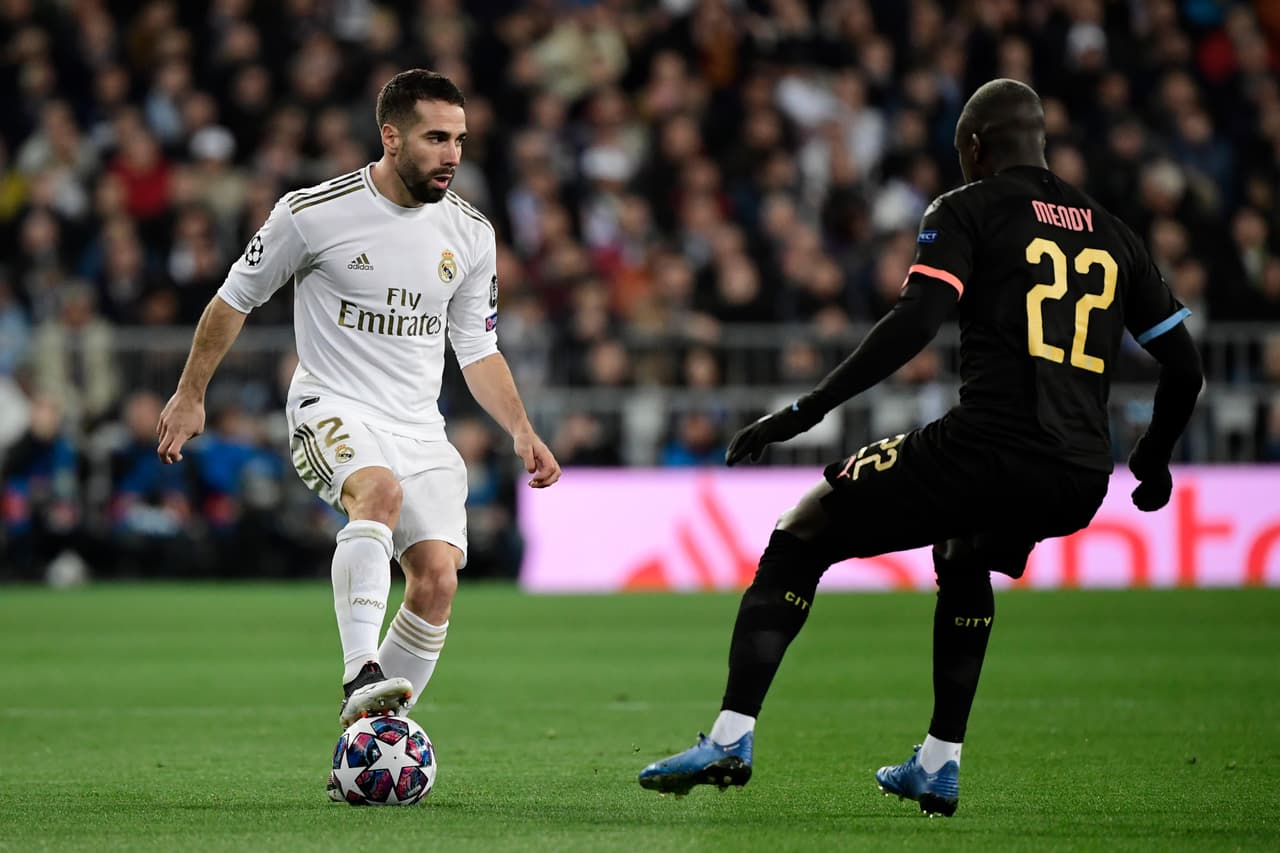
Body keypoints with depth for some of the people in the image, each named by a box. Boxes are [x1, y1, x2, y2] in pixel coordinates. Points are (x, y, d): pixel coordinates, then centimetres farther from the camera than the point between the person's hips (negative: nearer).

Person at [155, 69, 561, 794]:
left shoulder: (470, 234, 5)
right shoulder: (314, 213, -9)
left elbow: (478, 350, 15)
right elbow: (237, 298, 5)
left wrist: (522, 431, 2)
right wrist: (191, 395, 10)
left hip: (420, 427, 5)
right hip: (333, 408, -5)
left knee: (438, 582, -11)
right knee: (381, 490, -37)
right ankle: (361, 678, -47)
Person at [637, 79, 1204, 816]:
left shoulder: (967, 210, 5)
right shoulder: (1111, 234, 21)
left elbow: (915, 323, -12)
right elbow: (1185, 367, 23)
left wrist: (806, 412, -10)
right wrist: (1154, 461, 40)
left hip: (988, 444, -6)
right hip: (1080, 480, 6)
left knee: (801, 538, 10)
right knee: (964, 559, 38)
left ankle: (732, 738, -3)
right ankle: (940, 766, 33)